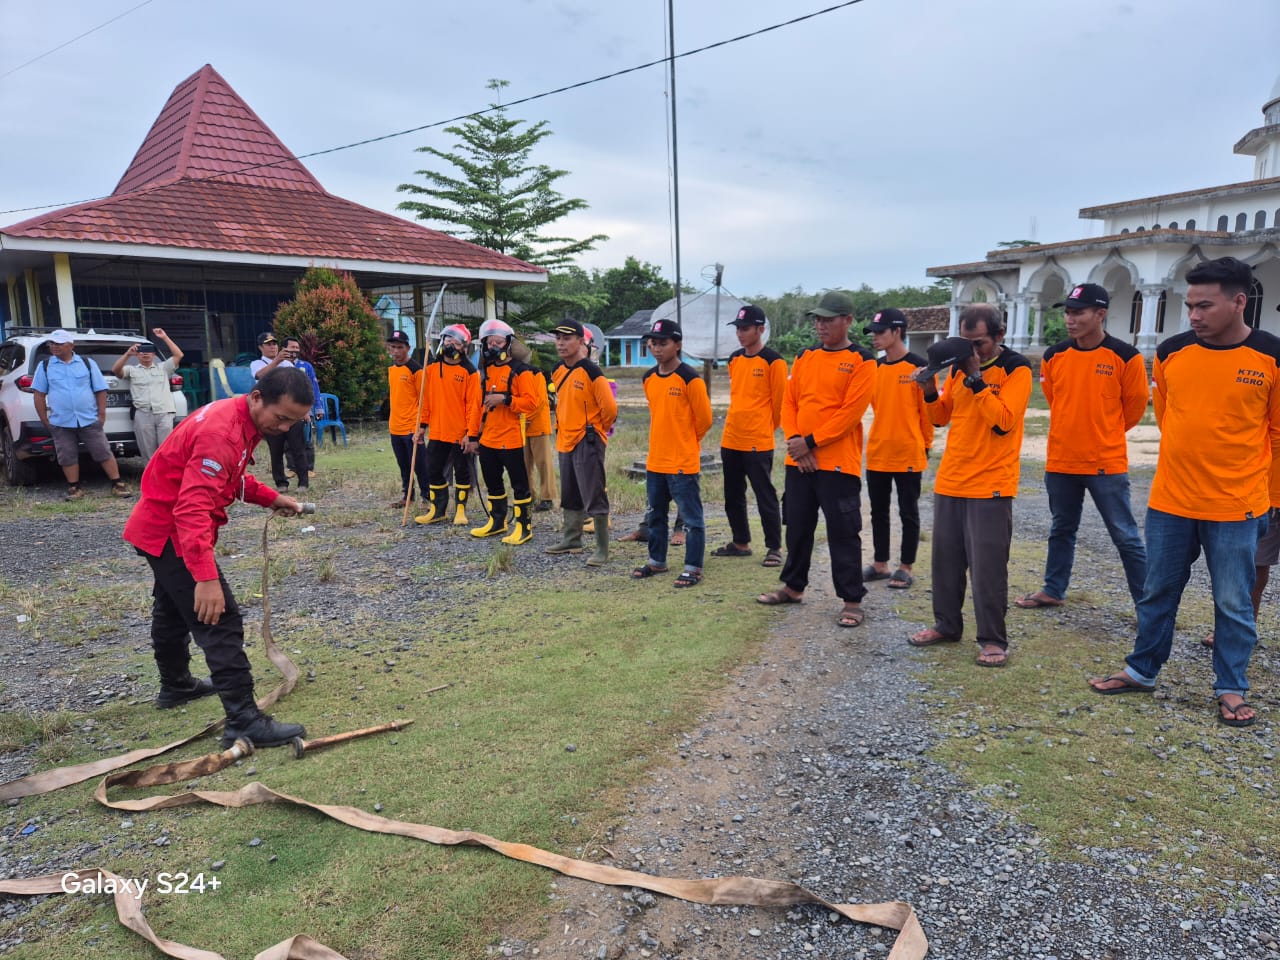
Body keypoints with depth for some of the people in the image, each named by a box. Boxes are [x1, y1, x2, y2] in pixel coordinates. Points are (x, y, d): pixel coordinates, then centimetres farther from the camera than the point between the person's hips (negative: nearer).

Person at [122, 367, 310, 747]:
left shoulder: (242, 420, 1)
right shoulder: (220, 432, -30)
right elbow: (193, 509, -37)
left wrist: (271, 498, 2)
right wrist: (206, 577, -42)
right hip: (171, 533, -11)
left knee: (173, 610, 27)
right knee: (221, 622, -13)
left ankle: (175, 686, 47)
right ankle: (244, 720, -11)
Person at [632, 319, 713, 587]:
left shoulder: (690, 378, -13)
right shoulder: (648, 378, 7)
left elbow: (704, 418, -7)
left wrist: (686, 442, 5)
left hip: (683, 463, -7)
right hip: (655, 461, 7)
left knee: (691, 517, 1)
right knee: (655, 515, 17)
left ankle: (693, 568, 10)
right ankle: (657, 561, 31)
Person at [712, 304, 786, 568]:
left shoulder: (773, 362, -10)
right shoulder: (734, 359, 10)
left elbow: (779, 402, -6)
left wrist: (764, 429, 4)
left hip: (758, 442, -7)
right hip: (730, 439, 7)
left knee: (765, 497, 0)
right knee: (732, 496, 14)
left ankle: (774, 548, 10)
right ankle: (740, 543, 27)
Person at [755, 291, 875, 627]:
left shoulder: (861, 361, -6)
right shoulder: (804, 358, 12)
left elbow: (850, 413, -14)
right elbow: (789, 402, 9)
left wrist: (810, 442, -15)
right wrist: (794, 441, -7)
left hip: (838, 462, -6)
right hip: (798, 460, 6)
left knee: (843, 533, 0)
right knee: (797, 527, 15)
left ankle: (852, 601, 9)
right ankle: (793, 587, 30)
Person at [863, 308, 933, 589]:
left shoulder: (919, 366, -10)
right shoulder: (875, 368, 8)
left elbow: (928, 410, -7)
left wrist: (925, 446, -4)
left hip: (909, 455, -6)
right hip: (877, 454, 6)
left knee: (908, 513, 5)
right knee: (878, 511, 12)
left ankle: (906, 568, 14)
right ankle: (880, 564, 23)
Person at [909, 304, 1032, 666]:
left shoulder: (1016, 368, -7)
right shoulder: (959, 365, 10)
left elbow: (1003, 422, -20)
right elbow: (941, 417, 12)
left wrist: (975, 379, -20)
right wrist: (930, 389, -6)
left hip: (990, 485, -6)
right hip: (950, 480, 6)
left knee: (987, 565, -2)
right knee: (946, 558, 12)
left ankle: (993, 639, 9)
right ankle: (946, 625, 26)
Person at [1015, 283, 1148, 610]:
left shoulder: (1126, 357, -10)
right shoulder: (1054, 356, 1)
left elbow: (1135, 405, 3)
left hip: (1107, 463, -4)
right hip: (1060, 461, 4)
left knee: (1126, 536, 2)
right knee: (1061, 530, 17)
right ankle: (1053, 590, 30)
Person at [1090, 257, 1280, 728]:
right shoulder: (1170, 353, -1)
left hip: (1236, 506, -2)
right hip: (1169, 500, 3)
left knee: (1232, 603, 8)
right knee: (1158, 592, 13)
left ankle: (1231, 689, 24)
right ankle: (1141, 670, 28)